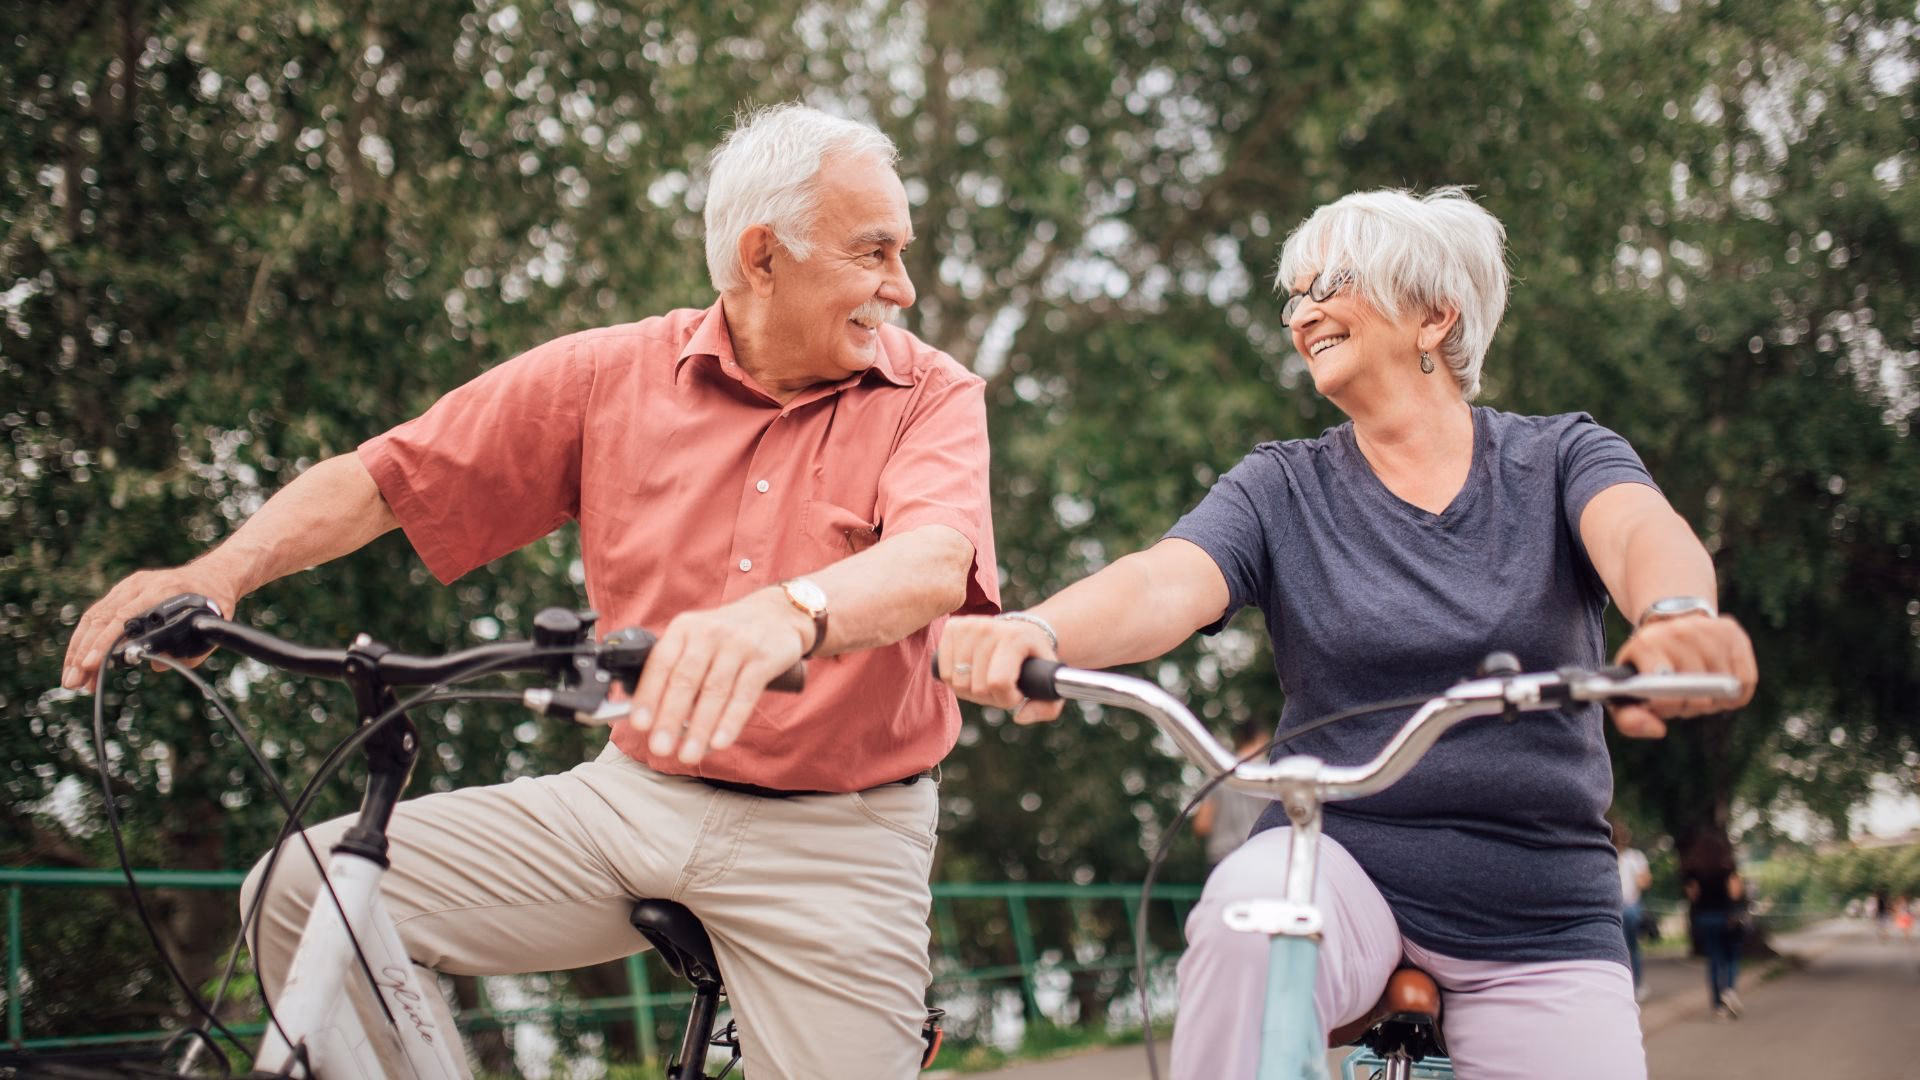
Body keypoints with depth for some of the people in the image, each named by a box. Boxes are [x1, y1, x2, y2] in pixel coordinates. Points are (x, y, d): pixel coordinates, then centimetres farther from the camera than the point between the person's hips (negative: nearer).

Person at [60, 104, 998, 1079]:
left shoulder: (932, 396, -4)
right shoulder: (614, 375, 2)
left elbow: (935, 562, -26)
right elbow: (381, 478, 3)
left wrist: (786, 615, -48)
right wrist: (220, 572, -16)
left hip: (834, 843, -2)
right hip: (633, 796, 2)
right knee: (304, 895, -10)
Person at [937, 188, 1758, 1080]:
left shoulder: (1559, 459, 2)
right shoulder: (1283, 490, 4)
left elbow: (1645, 533, -20)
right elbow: (1164, 585, -15)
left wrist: (1675, 618, -45)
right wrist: (1036, 631, -38)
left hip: (1537, 921, 1)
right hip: (1341, 859, -1)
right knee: (1247, 912, -32)